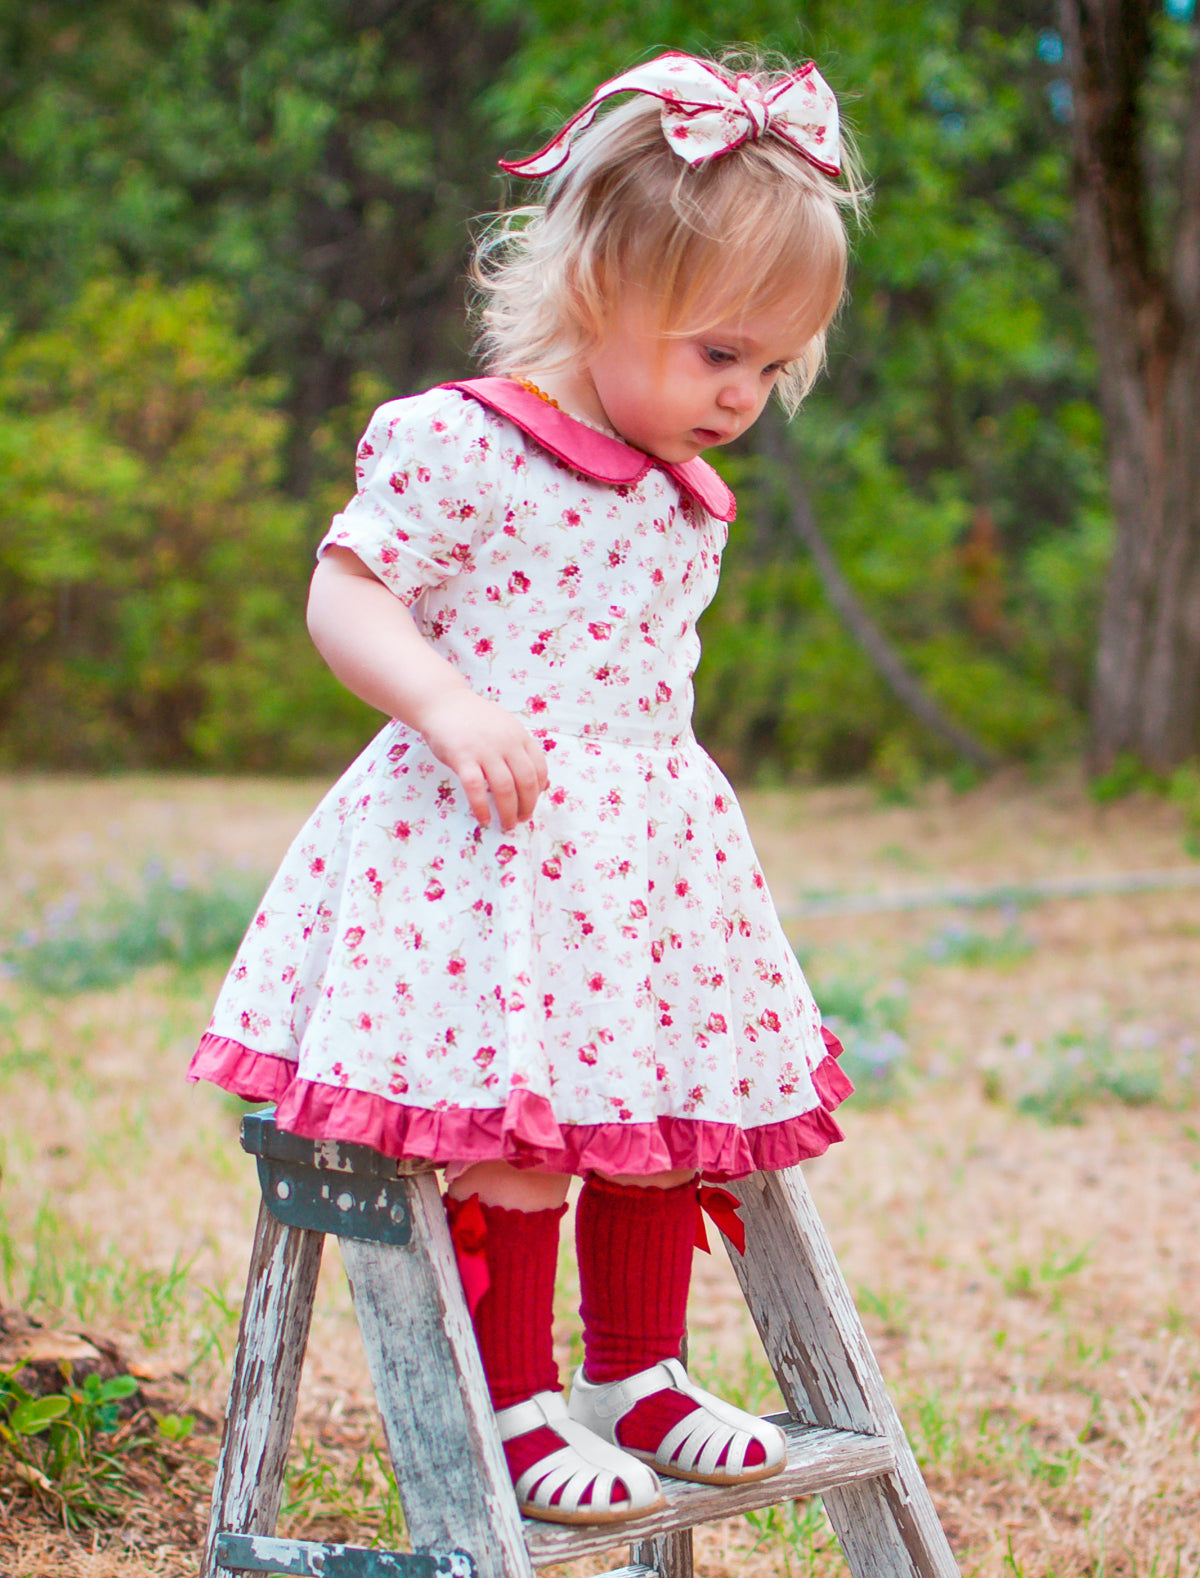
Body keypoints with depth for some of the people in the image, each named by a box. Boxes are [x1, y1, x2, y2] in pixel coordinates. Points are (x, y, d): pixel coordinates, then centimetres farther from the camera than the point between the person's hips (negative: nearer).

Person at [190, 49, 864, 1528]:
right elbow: (344, 593, -13)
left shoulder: (684, 498, 14)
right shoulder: (463, 444, -11)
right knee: (521, 1132, -7)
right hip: (492, 847, -8)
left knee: (662, 1109, 12)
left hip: (650, 847, 8)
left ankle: (636, 1376, 29)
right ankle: (513, 1407, 9)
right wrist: (449, 705, -27)